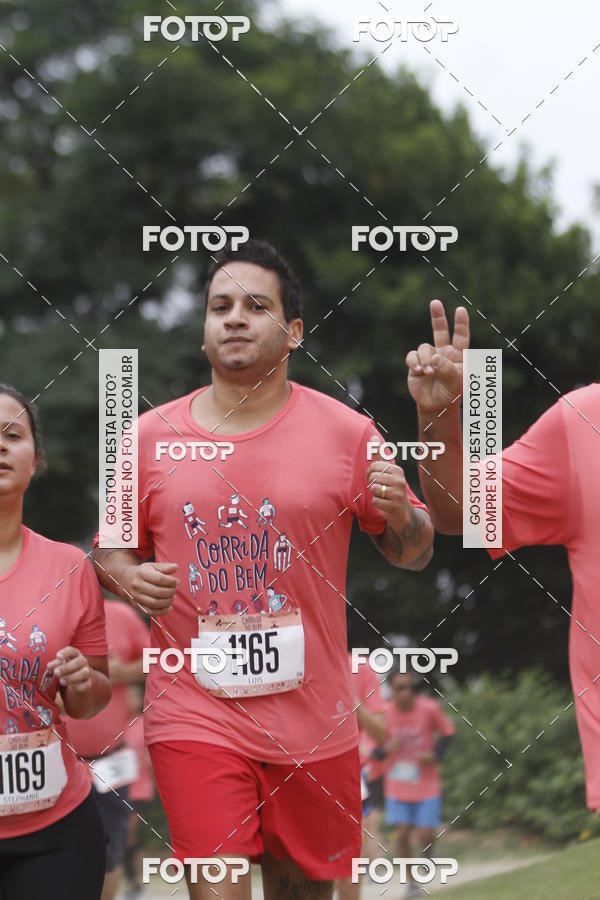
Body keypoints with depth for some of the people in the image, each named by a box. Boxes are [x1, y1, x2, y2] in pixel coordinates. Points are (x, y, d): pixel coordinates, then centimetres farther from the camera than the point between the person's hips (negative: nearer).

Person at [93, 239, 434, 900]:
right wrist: (127, 576, -9)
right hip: (193, 714, -1)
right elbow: (111, 549, 14)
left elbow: (412, 554, 7)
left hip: (310, 716, 1)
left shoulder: (347, 433, 0)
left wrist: (399, 515, -16)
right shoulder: (150, 437, 3)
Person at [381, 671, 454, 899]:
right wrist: (385, 749, -22)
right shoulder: (385, 714, -10)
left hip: (427, 784, -1)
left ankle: (427, 846, 33)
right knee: (402, 833, -6)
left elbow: (447, 732, 3)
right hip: (397, 786, 1)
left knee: (425, 835, -6)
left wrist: (435, 753, -14)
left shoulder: (430, 709, -13)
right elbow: (376, 750, 1)